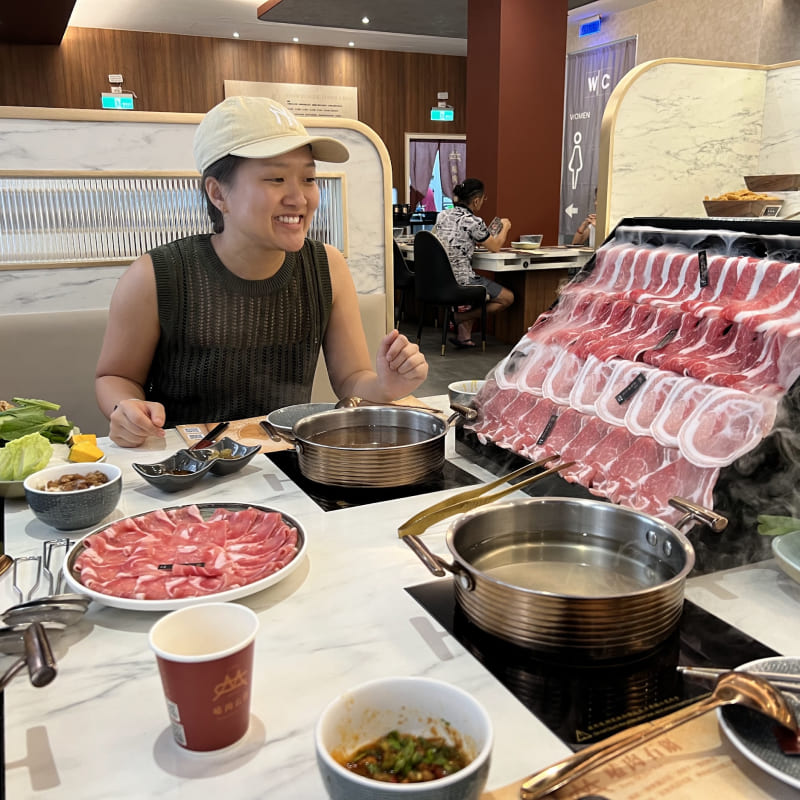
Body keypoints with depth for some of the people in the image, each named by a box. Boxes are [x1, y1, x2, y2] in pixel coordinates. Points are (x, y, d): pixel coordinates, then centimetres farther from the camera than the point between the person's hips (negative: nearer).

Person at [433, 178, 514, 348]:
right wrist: (505, 227, 18)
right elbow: (495, 247, 0)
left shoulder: (441, 215, 7)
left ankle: (464, 334, 18)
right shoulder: (473, 221, -13)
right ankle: (460, 318, 2)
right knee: (507, 298, 10)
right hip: (460, 282, -7)